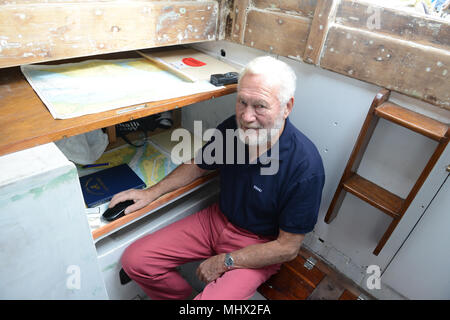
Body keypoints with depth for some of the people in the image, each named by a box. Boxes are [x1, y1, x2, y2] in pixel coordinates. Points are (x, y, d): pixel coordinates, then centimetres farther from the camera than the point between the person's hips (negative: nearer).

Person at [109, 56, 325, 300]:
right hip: (218, 218, 5)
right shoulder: (232, 128, -12)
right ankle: (186, 297, 22)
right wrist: (152, 192, 1)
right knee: (134, 260, -3)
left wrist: (225, 261, -14)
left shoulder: (305, 167, -27)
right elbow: (198, 166, 8)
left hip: (260, 245, -4)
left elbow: (288, 248, -18)